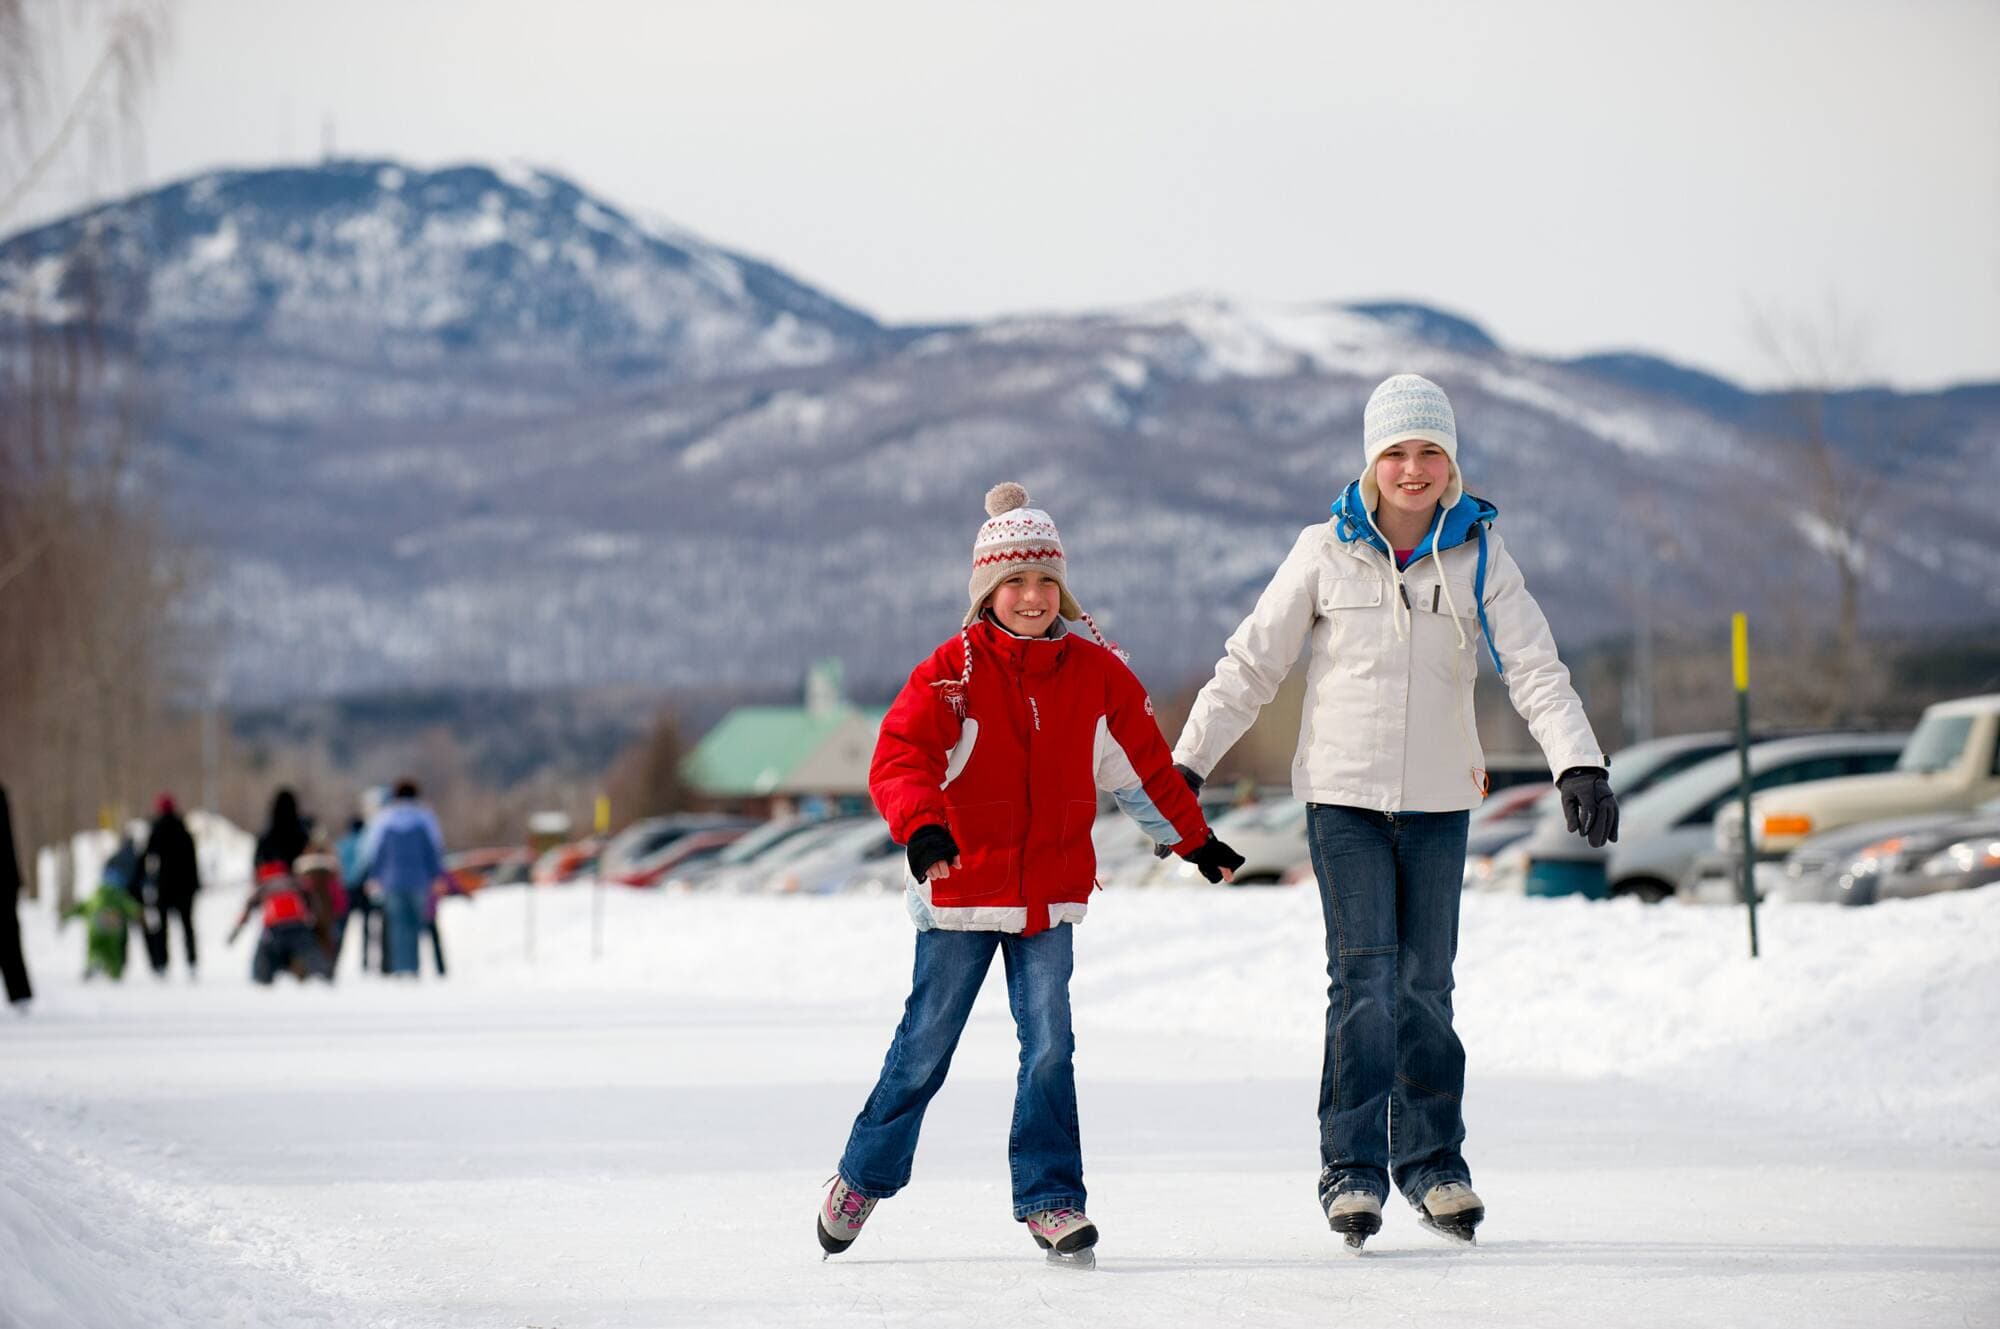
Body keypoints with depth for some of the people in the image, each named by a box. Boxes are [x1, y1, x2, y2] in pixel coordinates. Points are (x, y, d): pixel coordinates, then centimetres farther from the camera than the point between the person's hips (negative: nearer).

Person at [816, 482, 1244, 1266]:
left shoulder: (1098, 675, 2)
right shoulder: (951, 672, -9)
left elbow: (1147, 767, 15)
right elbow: (900, 755, -19)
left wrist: (1195, 840, 22)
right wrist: (921, 826, -36)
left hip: (1049, 894, 2)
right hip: (960, 891, -2)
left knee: (1048, 1047, -6)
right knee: (924, 1049, 7)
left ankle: (1050, 1200, 1)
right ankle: (864, 1177, 25)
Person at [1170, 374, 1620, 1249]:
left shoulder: (1479, 554, -1)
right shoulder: (1326, 553, -3)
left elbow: (1534, 669, -6)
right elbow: (1249, 667, 2)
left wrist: (1579, 764, -20)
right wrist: (1187, 765, 0)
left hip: (1439, 799, 2)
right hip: (1343, 797, -1)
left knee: (1426, 985, 5)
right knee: (1365, 979, -11)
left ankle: (1432, 1160, 19)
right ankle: (1352, 1168, -7)